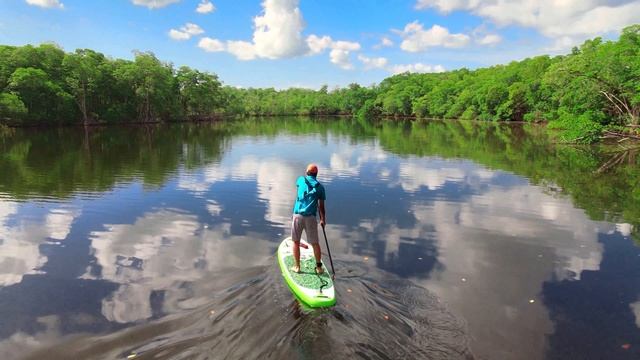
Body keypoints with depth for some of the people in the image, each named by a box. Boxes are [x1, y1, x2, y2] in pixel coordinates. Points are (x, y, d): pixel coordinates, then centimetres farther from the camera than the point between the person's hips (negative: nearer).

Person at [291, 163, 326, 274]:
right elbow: (321, 206, 5)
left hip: (298, 215, 0)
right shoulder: (320, 187, 5)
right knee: (315, 243, 12)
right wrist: (323, 219, 17)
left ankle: (297, 266, 19)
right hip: (311, 217, 0)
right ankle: (318, 267, 21)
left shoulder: (301, 180, 5)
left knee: (296, 241, 13)